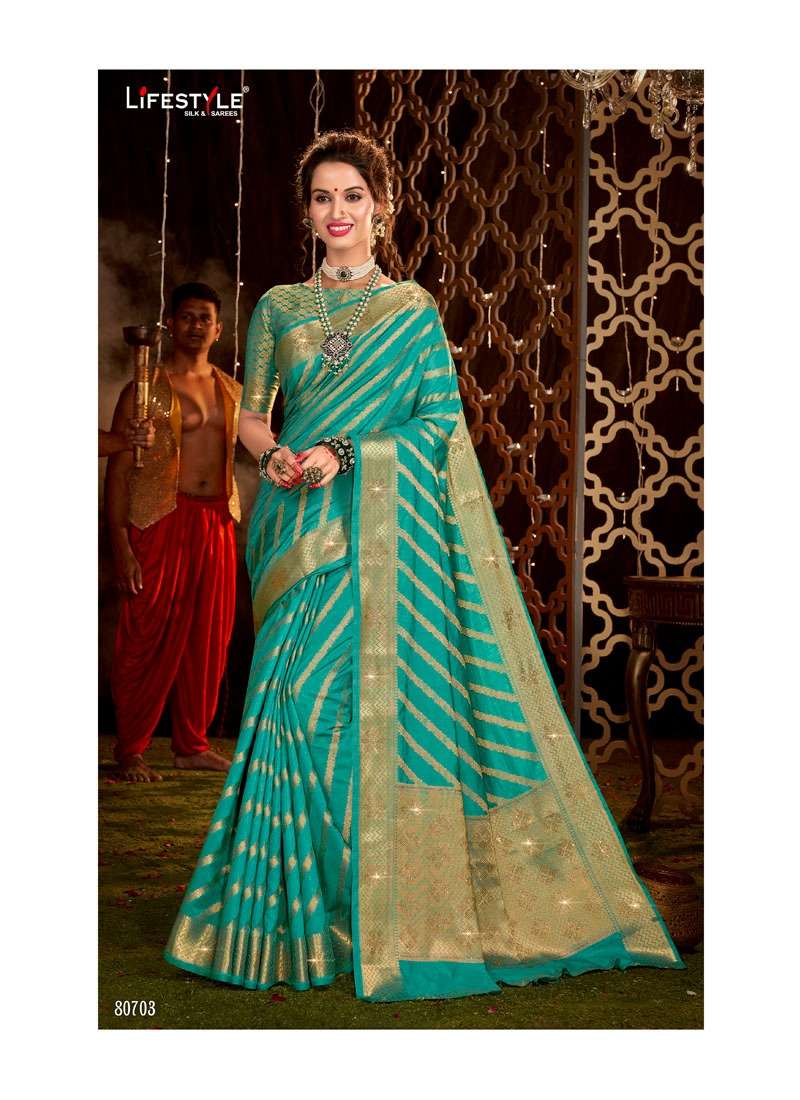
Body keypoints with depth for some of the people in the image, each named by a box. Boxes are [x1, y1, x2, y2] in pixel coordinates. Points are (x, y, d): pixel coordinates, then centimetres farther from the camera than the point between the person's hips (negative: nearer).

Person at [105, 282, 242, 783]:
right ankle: (131, 752, 4)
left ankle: (192, 744, 20)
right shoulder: (146, 390, 0)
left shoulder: (232, 392, 15)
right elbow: (119, 468, -5)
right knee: (150, 638, -5)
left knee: (208, 638, 8)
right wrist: (120, 543, -12)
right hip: (162, 522, -5)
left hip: (217, 525, 5)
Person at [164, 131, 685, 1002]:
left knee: (390, 688, -7)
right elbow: (250, 413, 13)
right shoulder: (278, 306, 13)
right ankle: (307, 906, 6)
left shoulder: (414, 309, 8)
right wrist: (275, 458, -10)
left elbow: (444, 418, 0)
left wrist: (343, 453, -11)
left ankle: (393, 910, 3)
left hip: (389, 524, -2)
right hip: (302, 526, 2)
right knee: (303, 693, -4)